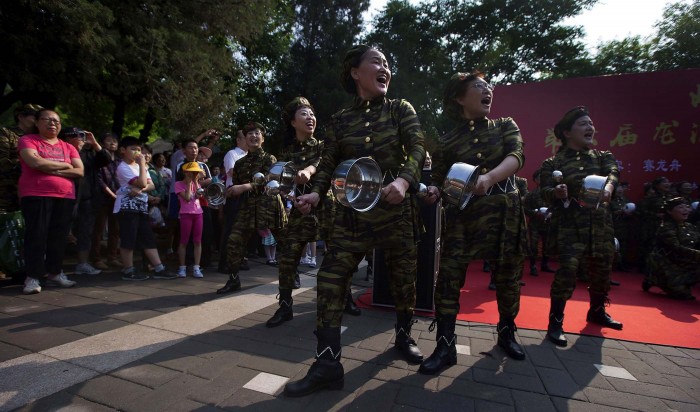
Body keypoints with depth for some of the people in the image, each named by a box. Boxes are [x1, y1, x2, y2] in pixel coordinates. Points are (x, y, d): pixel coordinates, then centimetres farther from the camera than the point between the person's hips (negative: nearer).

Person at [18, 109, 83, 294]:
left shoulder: (68, 147, 15)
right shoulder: (27, 140, 4)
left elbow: (80, 171, 4)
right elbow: (35, 162, -14)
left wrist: (53, 170, -9)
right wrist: (64, 165, -2)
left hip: (65, 197, 4)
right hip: (36, 196, -3)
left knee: (59, 236, 5)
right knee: (36, 235, -5)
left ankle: (55, 273, 15)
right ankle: (32, 277, 1)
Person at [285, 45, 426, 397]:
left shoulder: (400, 109, 5)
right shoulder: (340, 120, 7)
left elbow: (417, 147, -7)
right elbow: (328, 163, 7)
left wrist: (404, 180, -27)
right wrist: (316, 192, -13)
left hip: (396, 205, 0)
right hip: (353, 209, 1)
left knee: (403, 275, 10)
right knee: (330, 278, -8)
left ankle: (404, 335, 37)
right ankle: (327, 363, 1)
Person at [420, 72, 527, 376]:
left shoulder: (506, 126, 8)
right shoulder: (448, 142, 4)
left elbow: (516, 157, -12)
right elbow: (440, 182, 6)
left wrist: (489, 178, -32)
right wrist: (433, 191, -19)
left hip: (504, 210, 2)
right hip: (463, 213, -1)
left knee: (507, 276, 11)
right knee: (448, 277, -9)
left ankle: (507, 332, 36)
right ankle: (445, 346, 2)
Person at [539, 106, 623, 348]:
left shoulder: (603, 156, 12)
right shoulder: (553, 163, -1)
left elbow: (613, 171, -9)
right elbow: (545, 190, -11)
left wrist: (608, 186, -32)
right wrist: (556, 193, -35)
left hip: (600, 223, 5)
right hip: (569, 224, -5)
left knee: (602, 269, 16)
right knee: (567, 269, -18)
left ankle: (597, 311, 41)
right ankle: (555, 322, -8)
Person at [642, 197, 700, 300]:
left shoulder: (691, 228, 8)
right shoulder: (666, 228, -16)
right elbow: (676, 249, -26)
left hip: (682, 264, 8)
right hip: (664, 265, -8)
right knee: (683, 293, -13)